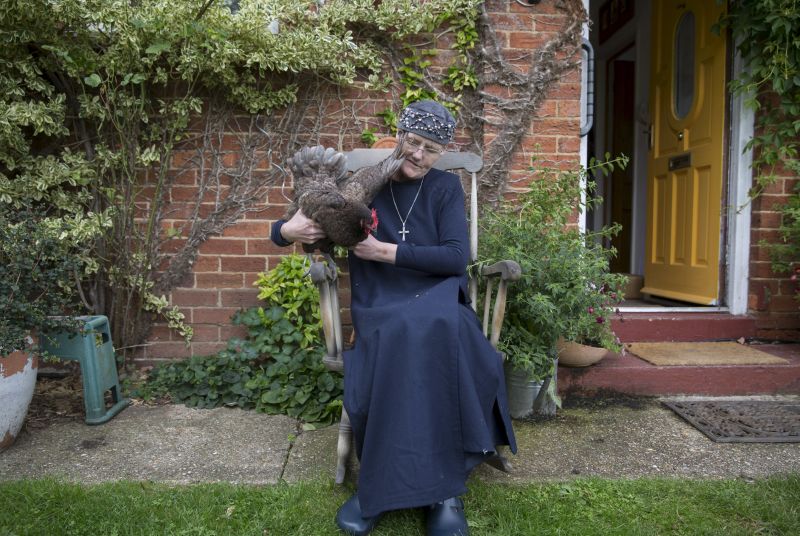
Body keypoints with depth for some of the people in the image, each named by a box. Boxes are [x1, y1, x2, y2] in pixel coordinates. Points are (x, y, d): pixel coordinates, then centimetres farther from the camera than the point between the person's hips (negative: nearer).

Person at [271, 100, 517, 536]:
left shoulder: (445, 187, 9)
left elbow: (456, 257, -5)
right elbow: (283, 231, 10)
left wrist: (387, 251, -15)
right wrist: (290, 231, -16)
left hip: (437, 302, 0)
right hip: (380, 309, 0)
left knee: (438, 331, -36)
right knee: (399, 335, -36)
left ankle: (445, 488, -23)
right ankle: (378, 484, -18)